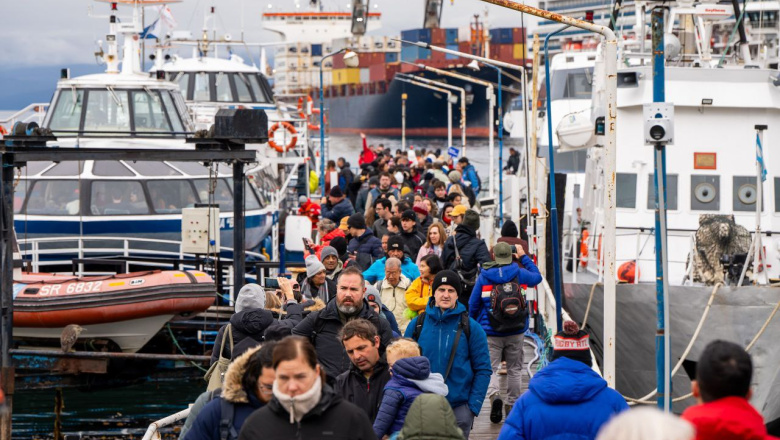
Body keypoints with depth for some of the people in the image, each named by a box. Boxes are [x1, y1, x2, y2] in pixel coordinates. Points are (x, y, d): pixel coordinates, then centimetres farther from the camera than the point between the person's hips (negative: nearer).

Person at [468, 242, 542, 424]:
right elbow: (537, 277, 24)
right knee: (514, 369, 12)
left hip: (491, 332, -2)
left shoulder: (484, 276, -3)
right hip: (516, 332, 2)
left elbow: (473, 304, 0)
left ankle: (494, 395, -26)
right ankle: (512, 404, 15)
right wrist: (524, 257, 29)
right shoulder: (520, 274, 1)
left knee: (491, 368, 0)